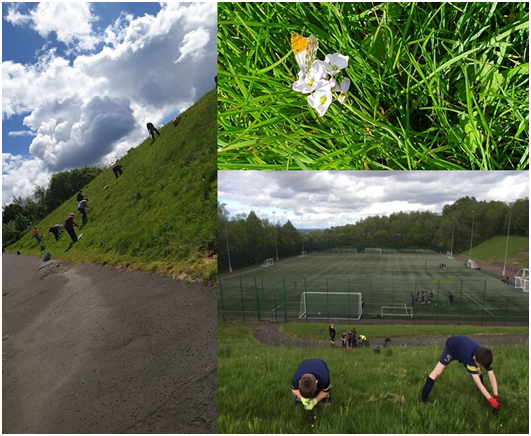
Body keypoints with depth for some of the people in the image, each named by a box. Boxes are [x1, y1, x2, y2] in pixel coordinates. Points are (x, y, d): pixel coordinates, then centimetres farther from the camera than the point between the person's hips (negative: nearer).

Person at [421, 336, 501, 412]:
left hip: (463, 345, 6)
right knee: (437, 372, -14)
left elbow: (492, 376, -26)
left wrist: (496, 396, -35)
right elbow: (478, 382, -44)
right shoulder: (470, 357, -45)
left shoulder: (484, 358, -29)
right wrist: (491, 399, -46)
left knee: (477, 373, -2)